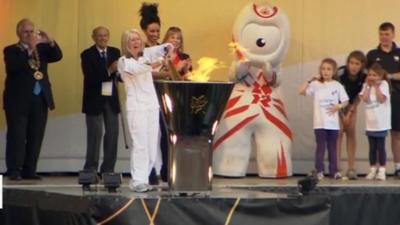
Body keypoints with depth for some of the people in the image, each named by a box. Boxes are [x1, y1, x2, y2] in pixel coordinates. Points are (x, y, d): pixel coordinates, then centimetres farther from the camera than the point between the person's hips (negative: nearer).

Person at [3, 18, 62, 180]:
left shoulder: (42, 48, 15)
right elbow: (13, 66, -16)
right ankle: (14, 171, -5)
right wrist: (29, 50, -22)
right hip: (18, 100, -4)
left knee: (36, 136, 2)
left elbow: (57, 56, 0)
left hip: (40, 99, 4)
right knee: (17, 136, -6)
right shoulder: (11, 50, 3)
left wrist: (50, 42, -17)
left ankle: (29, 170, 7)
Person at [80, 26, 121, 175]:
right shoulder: (87, 55, -5)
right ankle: (91, 171, 3)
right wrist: (109, 71, -26)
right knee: (95, 136, -3)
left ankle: (108, 170, 11)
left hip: (111, 99, 4)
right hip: (94, 100, -4)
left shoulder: (115, 52, 8)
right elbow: (90, 77, -16)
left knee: (112, 135, 4)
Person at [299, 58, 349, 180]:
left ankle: (334, 170, 14)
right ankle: (319, 171, 3)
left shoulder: (337, 85, 3)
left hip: (333, 123, 1)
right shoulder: (316, 84, 0)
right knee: (320, 147, -1)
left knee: (332, 147, 9)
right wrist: (311, 80, -16)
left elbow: (345, 101, 7)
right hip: (320, 123, -1)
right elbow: (302, 91, -11)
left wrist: (338, 107, -12)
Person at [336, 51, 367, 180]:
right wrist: (342, 115, -18)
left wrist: (350, 113, -14)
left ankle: (351, 168, -3)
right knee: (339, 132, -11)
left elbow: (359, 96, -11)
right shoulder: (340, 73, -30)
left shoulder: (364, 77, -22)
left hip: (351, 105, 3)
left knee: (351, 132, -3)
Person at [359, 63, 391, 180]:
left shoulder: (384, 84, -6)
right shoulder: (366, 85, 4)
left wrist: (376, 86, -14)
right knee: (372, 147, 9)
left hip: (381, 122, -4)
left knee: (380, 147, 0)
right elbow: (365, 99, -11)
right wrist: (368, 86, -9)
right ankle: (373, 170, 15)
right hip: (370, 122, 4)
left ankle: (382, 170, 5)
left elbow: (382, 99, -17)